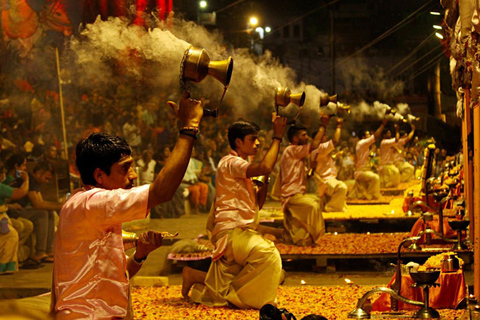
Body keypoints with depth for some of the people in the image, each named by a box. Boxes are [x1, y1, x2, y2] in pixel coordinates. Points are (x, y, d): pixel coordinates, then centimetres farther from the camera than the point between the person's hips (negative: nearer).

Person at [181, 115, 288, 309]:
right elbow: (264, 168, -27)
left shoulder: (241, 167, 23)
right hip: (231, 230, -10)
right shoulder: (230, 162, -8)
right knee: (267, 254, -32)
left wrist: (266, 179, 7)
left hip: (242, 231, 10)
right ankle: (231, 296, -19)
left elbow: (257, 205, 19)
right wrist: (277, 137, -18)